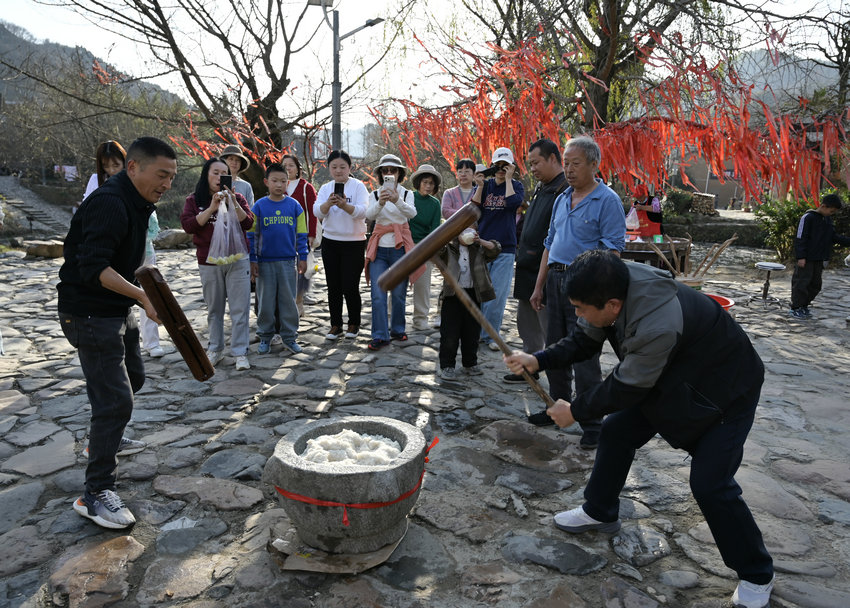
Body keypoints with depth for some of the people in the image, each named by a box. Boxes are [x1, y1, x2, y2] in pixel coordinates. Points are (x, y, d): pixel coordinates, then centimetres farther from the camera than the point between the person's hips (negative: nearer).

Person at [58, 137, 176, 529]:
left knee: (132, 377, 25)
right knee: (116, 399, -11)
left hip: (117, 309, 10)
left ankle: (105, 438, 49)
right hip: (89, 315, -10)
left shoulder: (134, 203, 10)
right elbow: (93, 267, -31)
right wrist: (141, 295, -37)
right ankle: (96, 493, -1)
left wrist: (138, 296, 21)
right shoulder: (109, 204, -23)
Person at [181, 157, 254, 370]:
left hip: (237, 261, 0)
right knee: (214, 308, 11)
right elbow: (188, 225, -10)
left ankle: (240, 352, 3)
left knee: (239, 308, -2)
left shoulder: (237, 198, 5)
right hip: (208, 262, 1)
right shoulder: (194, 200, 4)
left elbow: (248, 223, -6)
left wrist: (233, 203, -19)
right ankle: (215, 349, 24)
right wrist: (212, 208, -18)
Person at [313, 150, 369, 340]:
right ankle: (335, 325, 19)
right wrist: (328, 203, -28)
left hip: (354, 243, -4)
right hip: (330, 242, 4)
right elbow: (317, 212, -7)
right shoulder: (325, 188, 8)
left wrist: (344, 205, -35)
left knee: (350, 287, -5)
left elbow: (362, 211, -17)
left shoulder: (358, 186, -3)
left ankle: (354, 324, 15)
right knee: (333, 287, 8)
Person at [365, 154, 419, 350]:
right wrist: (380, 203, -33)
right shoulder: (375, 194, 8)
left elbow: (411, 212, -18)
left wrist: (397, 201, -38)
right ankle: (380, 336, -1)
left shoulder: (407, 194, 5)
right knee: (378, 294, -6)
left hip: (400, 248, 0)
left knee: (399, 293, 5)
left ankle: (397, 329, 22)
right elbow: (369, 215, -12)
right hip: (379, 248, 1)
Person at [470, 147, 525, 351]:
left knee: (497, 295, -4)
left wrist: (508, 178, -9)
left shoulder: (516, 185, 6)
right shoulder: (485, 185, 10)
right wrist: (480, 186, -9)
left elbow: (514, 202, -16)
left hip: (505, 249, -2)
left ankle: (490, 335, 6)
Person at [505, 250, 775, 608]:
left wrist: (575, 411, -13)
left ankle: (757, 575, 14)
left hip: (724, 390, -8)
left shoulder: (658, 327, -43)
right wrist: (538, 360, -17)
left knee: (709, 484, -12)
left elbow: (626, 388, -28)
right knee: (617, 432, 8)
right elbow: (584, 340, -3)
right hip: (670, 380, 8)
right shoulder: (615, 288, -19)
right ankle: (599, 512, 31)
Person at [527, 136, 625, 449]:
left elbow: (612, 250, -13)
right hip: (556, 280, 7)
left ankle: (591, 423, 6)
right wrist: (539, 286, 16)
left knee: (584, 355, -4)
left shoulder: (607, 200, -7)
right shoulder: (562, 200, 16)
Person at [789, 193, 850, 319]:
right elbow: (800, 238, -15)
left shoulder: (828, 219, 11)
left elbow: (834, 237, 15)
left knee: (816, 284, 11)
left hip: (820, 260, 8)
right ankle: (795, 308, 7)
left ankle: (804, 305, 23)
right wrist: (801, 257, -18)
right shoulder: (808, 217, -12)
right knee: (801, 283, -3)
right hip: (807, 259, -8)